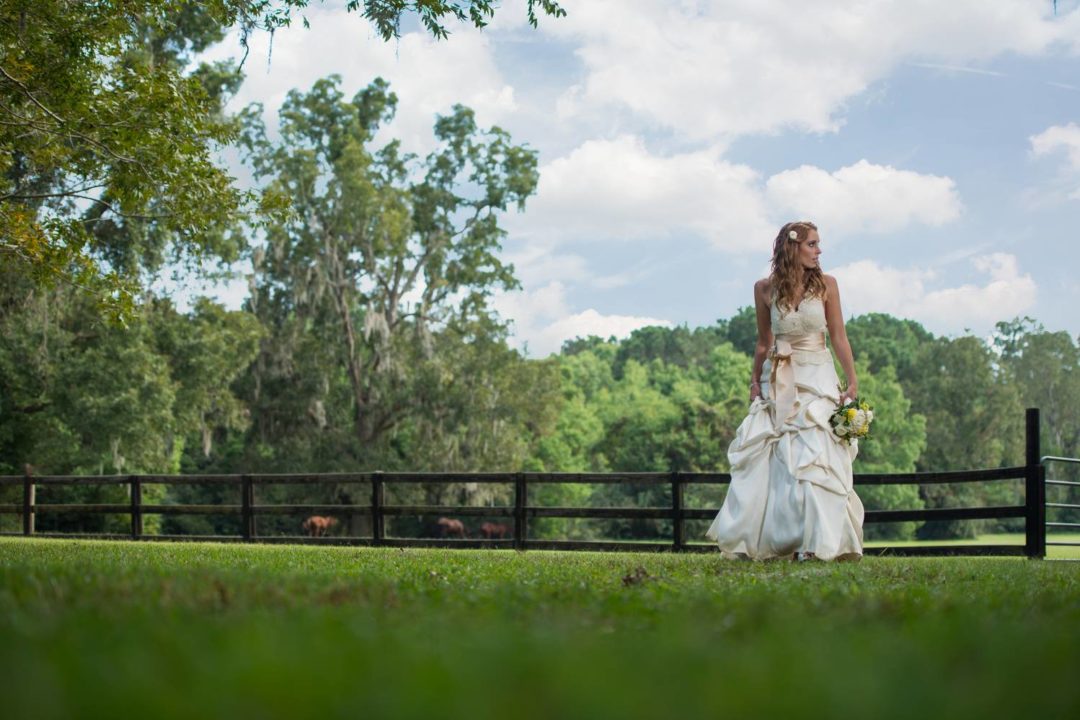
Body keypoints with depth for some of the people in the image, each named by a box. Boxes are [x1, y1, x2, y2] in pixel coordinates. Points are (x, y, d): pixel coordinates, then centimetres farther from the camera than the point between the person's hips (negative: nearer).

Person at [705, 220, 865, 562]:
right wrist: (755, 382, 6)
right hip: (778, 380, 1)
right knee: (767, 458, -1)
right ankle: (752, 539, 7)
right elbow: (763, 341, 10)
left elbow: (839, 337, 2)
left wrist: (853, 381, -3)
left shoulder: (826, 285, -1)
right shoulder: (765, 289, 2)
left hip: (818, 377, -1)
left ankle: (818, 542, -8)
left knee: (815, 459, -9)